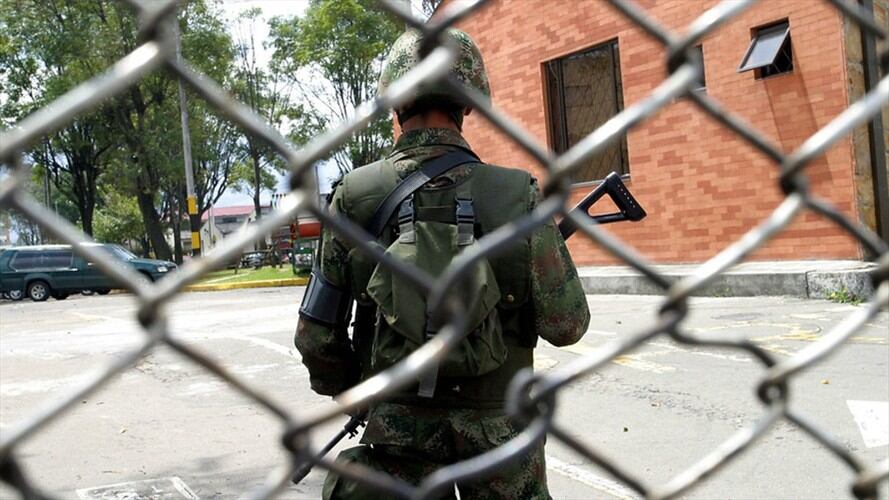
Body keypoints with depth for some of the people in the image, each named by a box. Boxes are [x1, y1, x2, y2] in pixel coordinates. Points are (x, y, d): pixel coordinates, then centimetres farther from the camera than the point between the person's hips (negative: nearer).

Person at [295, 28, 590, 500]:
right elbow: (565, 325, -6)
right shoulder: (519, 195, -12)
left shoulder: (353, 196, -10)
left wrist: (351, 392, 14)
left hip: (398, 427, 1)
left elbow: (317, 336, -5)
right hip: (498, 428, 0)